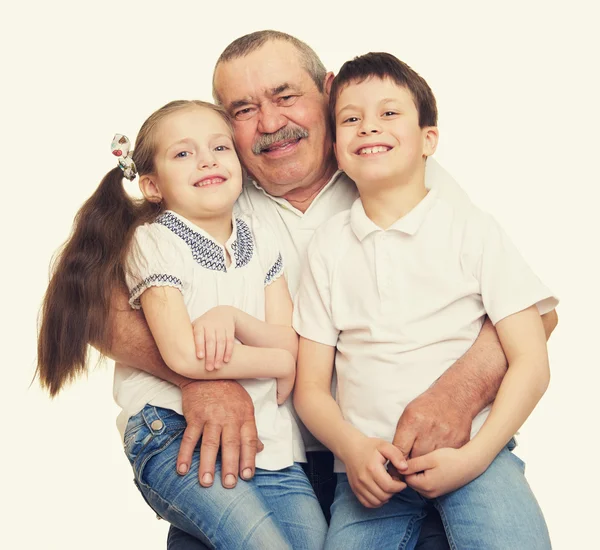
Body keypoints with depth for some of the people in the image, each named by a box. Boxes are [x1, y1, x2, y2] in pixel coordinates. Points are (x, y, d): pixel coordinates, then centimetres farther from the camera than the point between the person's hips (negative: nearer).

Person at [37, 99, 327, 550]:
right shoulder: (154, 241, -4)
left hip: (268, 439, 6)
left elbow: (290, 342, 4)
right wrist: (282, 361, -4)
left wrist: (232, 317, -15)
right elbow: (184, 356, -15)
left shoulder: (259, 239, 11)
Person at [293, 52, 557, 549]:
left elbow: (530, 364, -2)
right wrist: (353, 448, -12)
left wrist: (473, 456, -14)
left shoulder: (472, 229, 2)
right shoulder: (329, 245, 8)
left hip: (472, 448, -2)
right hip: (368, 465, 3)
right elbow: (310, 387, 7)